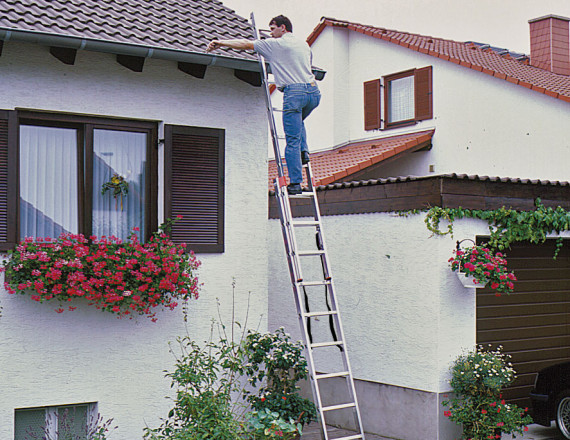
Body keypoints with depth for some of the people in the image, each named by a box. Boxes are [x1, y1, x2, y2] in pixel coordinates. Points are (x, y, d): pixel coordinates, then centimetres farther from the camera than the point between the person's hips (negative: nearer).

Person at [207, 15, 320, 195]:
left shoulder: (276, 44, 3)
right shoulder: (304, 44, 22)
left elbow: (245, 44, 5)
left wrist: (219, 43, 13)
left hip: (294, 92, -7)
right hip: (313, 92, 7)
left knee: (292, 141, -4)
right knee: (298, 121, 35)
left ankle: (295, 183, -5)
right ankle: (303, 151, 14)